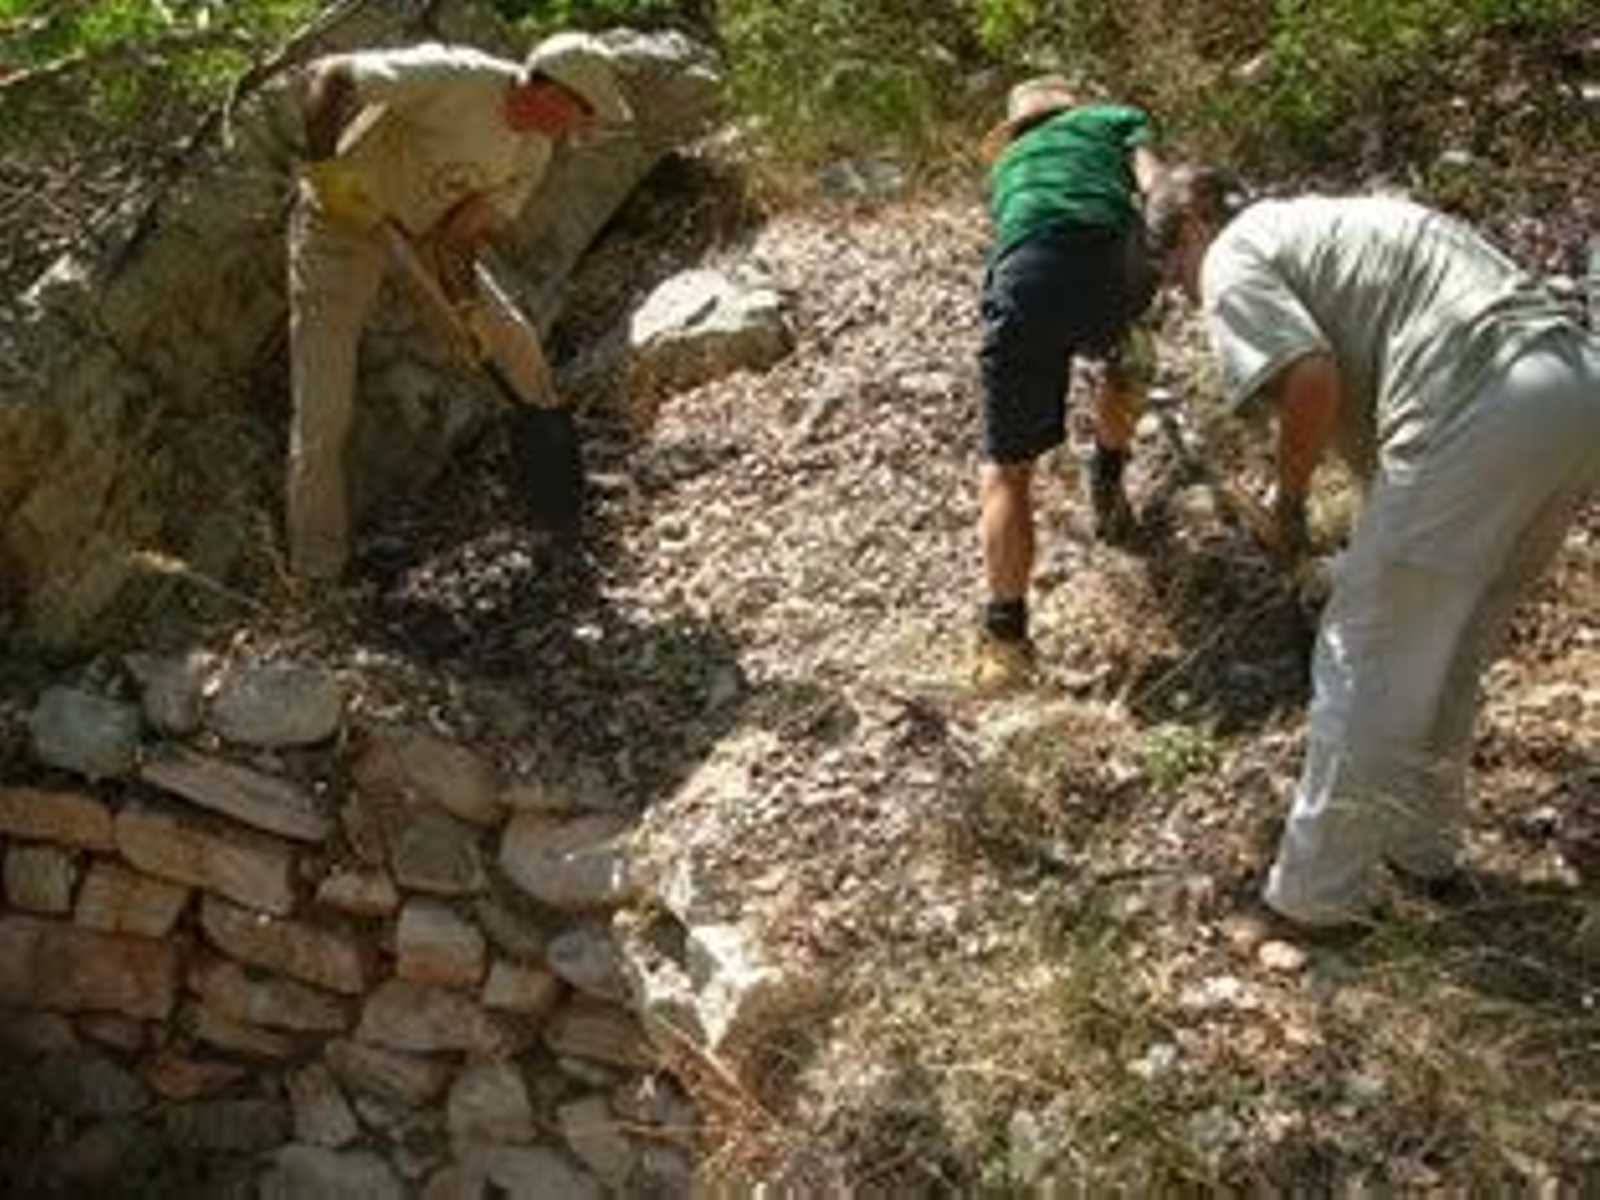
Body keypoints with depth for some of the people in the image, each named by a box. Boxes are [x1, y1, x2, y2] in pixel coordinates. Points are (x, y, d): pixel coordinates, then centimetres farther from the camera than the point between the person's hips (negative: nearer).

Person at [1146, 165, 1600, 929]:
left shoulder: (1233, 257, 5)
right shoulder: (1324, 225, 31)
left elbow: (1313, 378, -12)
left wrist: (1287, 499, 4)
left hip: (1479, 409, -9)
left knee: (1365, 661, 5)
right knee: (1453, 653, 24)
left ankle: (1316, 893, 16)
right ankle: (1423, 849, 39)